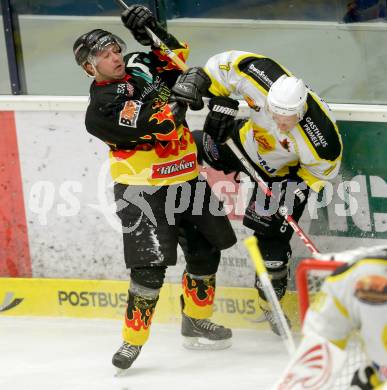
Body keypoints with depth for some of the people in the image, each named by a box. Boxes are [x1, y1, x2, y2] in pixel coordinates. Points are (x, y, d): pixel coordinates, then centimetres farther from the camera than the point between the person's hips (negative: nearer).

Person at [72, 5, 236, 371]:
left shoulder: (138, 67, 3)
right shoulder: (103, 107, -19)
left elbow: (176, 56, 15)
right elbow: (158, 126, -26)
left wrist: (151, 29, -1)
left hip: (186, 178, 8)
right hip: (145, 191, -7)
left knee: (205, 252, 15)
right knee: (151, 266, -16)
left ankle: (195, 322, 33)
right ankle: (132, 340, -7)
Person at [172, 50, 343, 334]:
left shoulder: (320, 136, -40)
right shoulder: (260, 77, -39)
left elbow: (324, 168, -19)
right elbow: (225, 65, -21)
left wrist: (301, 191, -24)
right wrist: (222, 104, -25)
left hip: (284, 171, -3)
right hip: (245, 141, 3)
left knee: (273, 237, -3)